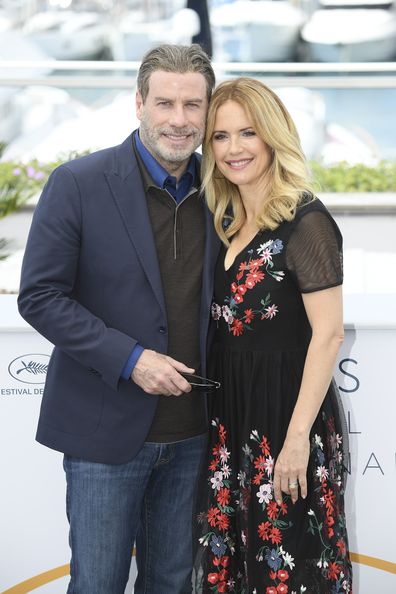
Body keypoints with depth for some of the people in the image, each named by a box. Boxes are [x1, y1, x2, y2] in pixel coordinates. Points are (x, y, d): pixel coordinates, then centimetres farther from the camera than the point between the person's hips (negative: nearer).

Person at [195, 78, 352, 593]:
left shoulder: (305, 221, -14)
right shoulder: (227, 222, 9)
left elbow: (328, 333, -17)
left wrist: (298, 436, -21)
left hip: (285, 407, -7)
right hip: (230, 408, 7)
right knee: (228, 550, 15)